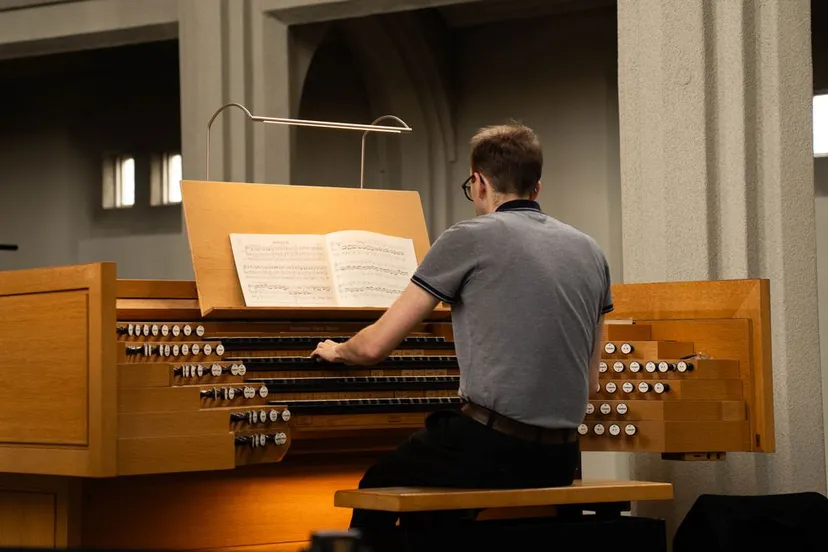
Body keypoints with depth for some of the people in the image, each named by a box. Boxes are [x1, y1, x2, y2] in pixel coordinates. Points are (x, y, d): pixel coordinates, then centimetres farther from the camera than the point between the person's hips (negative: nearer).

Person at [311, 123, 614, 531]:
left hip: (492, 448, -6)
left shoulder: (471, 238, -4)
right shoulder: (590, 251, 12)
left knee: (377, 490, 22)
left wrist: (336, 352, 22)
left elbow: (374, 346, 0)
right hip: (560, 462, 6)